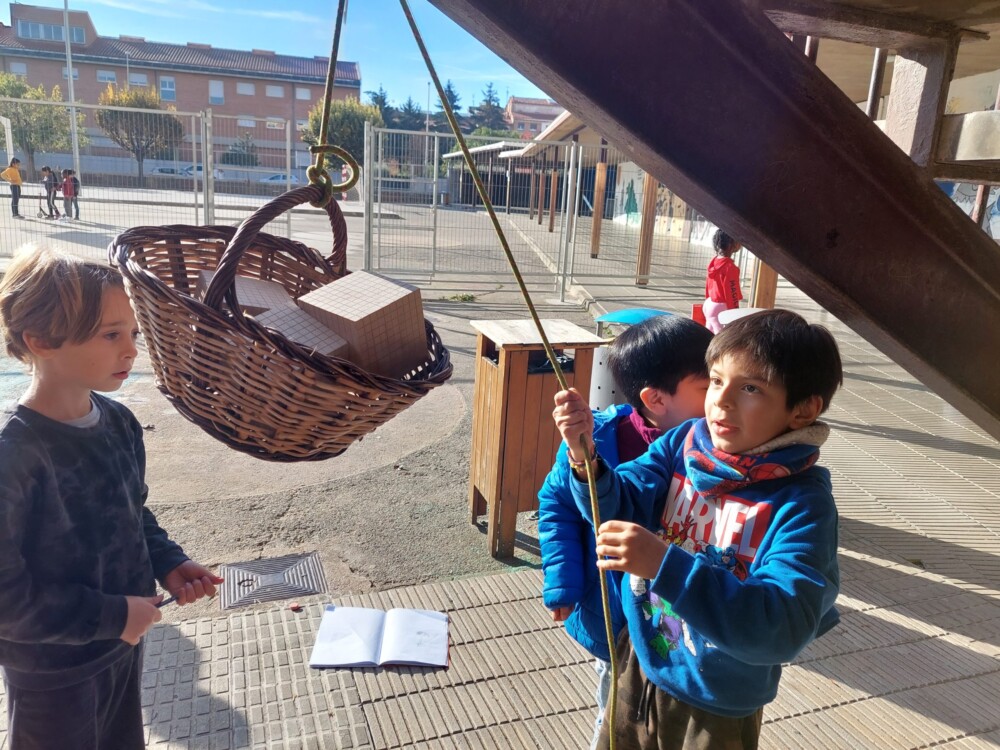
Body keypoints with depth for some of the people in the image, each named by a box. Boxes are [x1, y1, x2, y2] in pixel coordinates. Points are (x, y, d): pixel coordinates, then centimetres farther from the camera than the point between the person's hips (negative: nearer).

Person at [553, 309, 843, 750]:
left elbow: (784, 626, -33)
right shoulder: (683, 443, -10)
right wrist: (583, 455, -31)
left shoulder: (800, 504, -25)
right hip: (640, 661, 5)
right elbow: (617, 509, -11)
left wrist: (665, 565, -44)